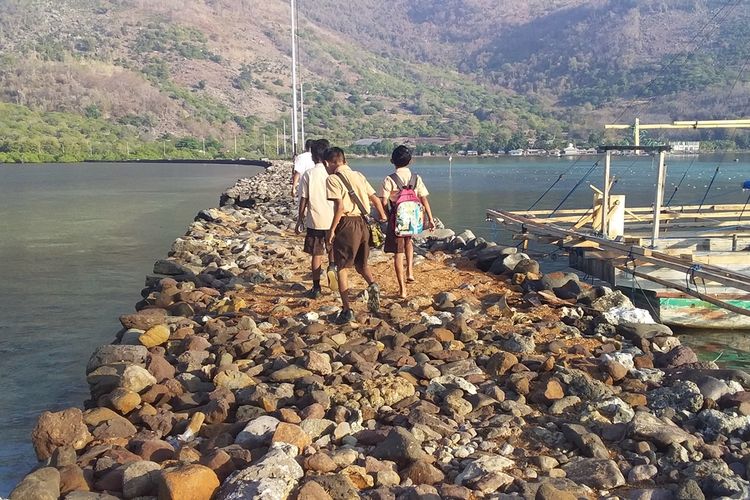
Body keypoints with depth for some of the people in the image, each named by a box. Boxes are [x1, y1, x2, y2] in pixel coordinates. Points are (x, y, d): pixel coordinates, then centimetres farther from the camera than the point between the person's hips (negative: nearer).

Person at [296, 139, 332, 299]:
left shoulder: (308, 175, -5)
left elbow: (303, 200, -2)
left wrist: (300, 220, 9)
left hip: (315, 221, 0)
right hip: (333, 220, 1)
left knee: (316, 254, 7)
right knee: (333, 251, 21)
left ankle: (316, 288, 10)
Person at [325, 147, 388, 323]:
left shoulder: (333, 179, -6)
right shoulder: (358, 176, 13)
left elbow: (340, 206, -17)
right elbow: (376, 199, 14)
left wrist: (332, 230, -11)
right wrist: (382, 216, 29)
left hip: (347, 224, -6)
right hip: (363, 224, 6)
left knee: (342, 268, 4)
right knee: (361, 264, 21)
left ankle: (347, 310, 1)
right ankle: (372, 284, -8)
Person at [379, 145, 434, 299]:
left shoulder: (389, 180, -10)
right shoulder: (416, 178, -1)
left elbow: (384, 202, -12)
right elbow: (424, 200, -1)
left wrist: (387, 217, 5)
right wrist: (430, 219, 4)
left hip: (396, 219, -3)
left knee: (398, 253, 6)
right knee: (408, 240, 33)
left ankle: (402, 289, 8)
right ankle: (410, 272, 19)